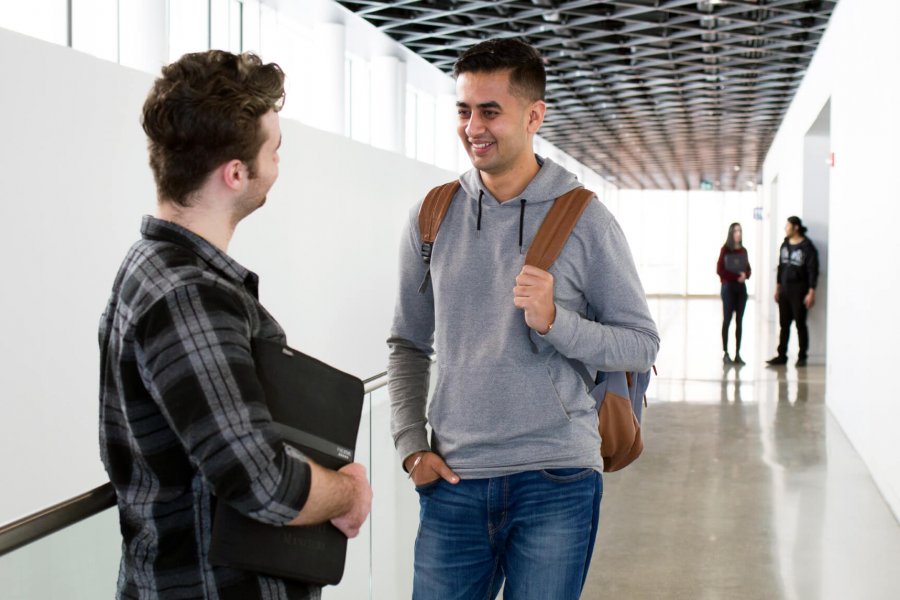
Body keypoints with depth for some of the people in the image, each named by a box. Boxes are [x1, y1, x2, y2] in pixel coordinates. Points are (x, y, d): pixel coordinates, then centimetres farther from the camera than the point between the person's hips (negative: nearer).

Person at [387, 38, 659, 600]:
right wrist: (412, 444, 3)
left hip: (556, 481, -2)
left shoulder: (585, 220, -4)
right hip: (452, 479, 2)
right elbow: (409, 344, 12)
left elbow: (642, 344, -2)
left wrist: (554, 322, -18)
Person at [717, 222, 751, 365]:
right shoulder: (725, 250, -4)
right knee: (727, 320, -2)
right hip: (728, 287, -5)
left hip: (741, 288, 5)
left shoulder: (743, 251, 9)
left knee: (739, 321, 5)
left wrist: (745, 275, -9)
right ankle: (726, 354, 2)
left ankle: (738, 354, 9)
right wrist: (737, 276, -14)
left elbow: (748, 269, 13)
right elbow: (720, 270, -8)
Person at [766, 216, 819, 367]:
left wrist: (811, 292, -16)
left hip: (799, 291, -6)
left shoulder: (807, 247, -9)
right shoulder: (785, 245, 11)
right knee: (784, 324, 8)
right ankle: (782, 356, 12)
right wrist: (777, 288, 16)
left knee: (800, 324, 0)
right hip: (785, 290, 6)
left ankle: (802, 357, 7)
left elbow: (813, 270, -11)